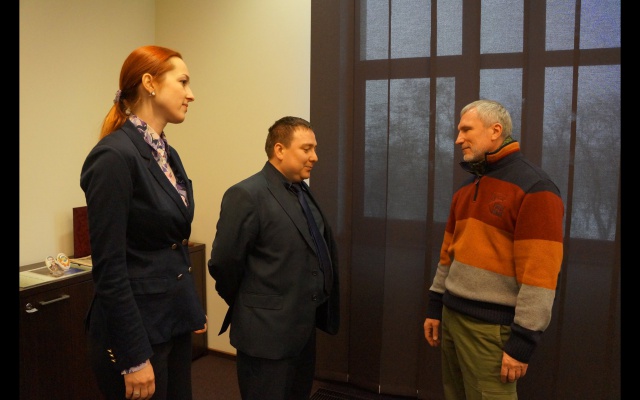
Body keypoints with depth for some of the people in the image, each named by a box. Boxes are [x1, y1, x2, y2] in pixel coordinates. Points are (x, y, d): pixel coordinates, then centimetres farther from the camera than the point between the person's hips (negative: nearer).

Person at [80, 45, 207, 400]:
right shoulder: (114, 155, -19)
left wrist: (193, 310, 16)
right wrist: (134, 358, -18)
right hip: (135, 329, -8)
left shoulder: (168, 154, 7)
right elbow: (108, 265, -20)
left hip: (173, 323, 8)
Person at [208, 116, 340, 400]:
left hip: (304, 328, 8)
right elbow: (223, 263, -16)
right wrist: (248, 305, -2)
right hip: (267, 333, -8)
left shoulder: (303, 192, 9)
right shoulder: (246, 195, -17)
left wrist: (314, 305, 11)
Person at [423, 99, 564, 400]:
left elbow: (539, 273, -18)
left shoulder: (534, 188, -14)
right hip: (452, 315, 7)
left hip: (491, 325, -7)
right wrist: (435, 306, 15)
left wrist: (523, 341, -17)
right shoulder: (466, 187, 11)